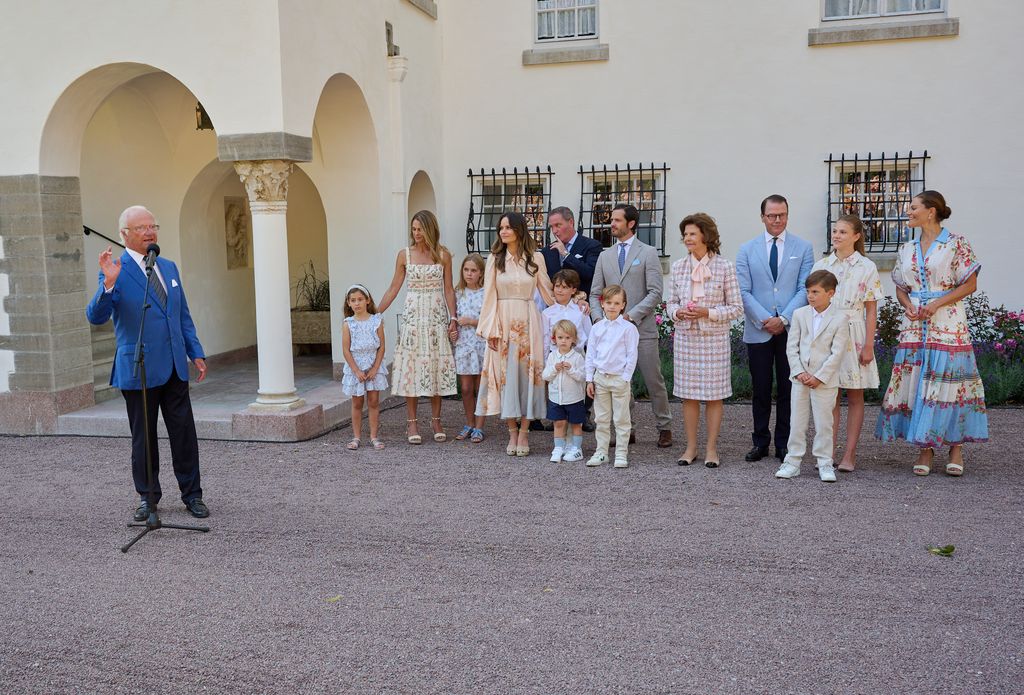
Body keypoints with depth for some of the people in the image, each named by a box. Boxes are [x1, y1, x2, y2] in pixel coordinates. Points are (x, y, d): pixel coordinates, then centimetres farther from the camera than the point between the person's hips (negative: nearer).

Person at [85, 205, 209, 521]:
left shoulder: (169, 267, 12)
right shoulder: (116, 273, -7)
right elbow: (96, 317, -17)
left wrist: (196, 352, 11)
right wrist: (108, 283, -32)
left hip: (174, 367, 5)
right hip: (139, 370, -5)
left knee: (184, 433, 6)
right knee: (143, 437, 8)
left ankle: (192, 494, 17)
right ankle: (148, 496, 23)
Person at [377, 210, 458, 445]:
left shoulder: (443, 255, 2)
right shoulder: (404, 255, 3)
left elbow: (448, 289, 4)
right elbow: (393, 289, 6)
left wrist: (453, 318, -3)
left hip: (437, 316, 0)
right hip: (413, 316, 0)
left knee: (436, 366, 4)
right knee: (411, 366, 0)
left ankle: (436, 421, 14)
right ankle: (412, 423, 6)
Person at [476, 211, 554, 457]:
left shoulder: (535, 258, 4)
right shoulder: (495, 259, 4)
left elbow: (547, 291, 7)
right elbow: (489, 296, 1)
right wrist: (490, 328, -5)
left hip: (528, 323, 0)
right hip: (503, 322, 0)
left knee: (527, 372, 0)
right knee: (505, 374, 1)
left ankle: (524, 432, 7)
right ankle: (512, 431, 10)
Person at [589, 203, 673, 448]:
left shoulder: (648, 253, 0)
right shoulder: (605, 255, 13)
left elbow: (655, 293, -8)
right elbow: (595, 293, 13)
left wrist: (631, 315, -16)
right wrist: (598, 319, -4)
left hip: (641, 328, -4)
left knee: (654, 381, 2)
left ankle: (664, 428, 16)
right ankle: (626, 430, 17)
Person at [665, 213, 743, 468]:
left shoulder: (724, 267, -5)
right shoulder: (678, 267, 5)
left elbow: (736, 308, -3)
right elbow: (671, 302, 13)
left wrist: (708, 312, -16)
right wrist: (677, 312, -10)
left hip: (714, 338, -3)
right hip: (685, 337, 3)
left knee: (713, 394, 4)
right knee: (688, 394, 7)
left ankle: (711, 448, 14)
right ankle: (691, 447, 18)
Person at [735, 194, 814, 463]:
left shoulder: (803, 248, 5)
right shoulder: (747, 250, 6)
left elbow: (804, 289, -2)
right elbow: (744, 292, 0)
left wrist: (784, 319, -13)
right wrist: (765, 319, -11)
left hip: (791, 330, 0)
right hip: (758, 330, 1)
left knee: (788, 388, 5)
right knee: (761, 390, 6)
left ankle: (784, 444, 13)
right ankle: (761, 442, 15)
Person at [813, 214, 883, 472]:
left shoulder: (866, 267, -1)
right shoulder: (821, 266, 6)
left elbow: (871, 310, -1)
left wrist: (869, 345, -6)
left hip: (854, 335, -2)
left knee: (855, 397, 4)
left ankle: (849, 455, 8)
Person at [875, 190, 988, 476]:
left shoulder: (956, 244, -3)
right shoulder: (907, 249, 13)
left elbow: (970, 284, -5)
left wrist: (937, 304, -15)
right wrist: (908, 305, -4)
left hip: (947, 322, -5)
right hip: (914, 325, 5)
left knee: (948, 381, -3)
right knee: (917, 383, 2)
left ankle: (956, 447, 9)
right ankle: (925, 448, 11)